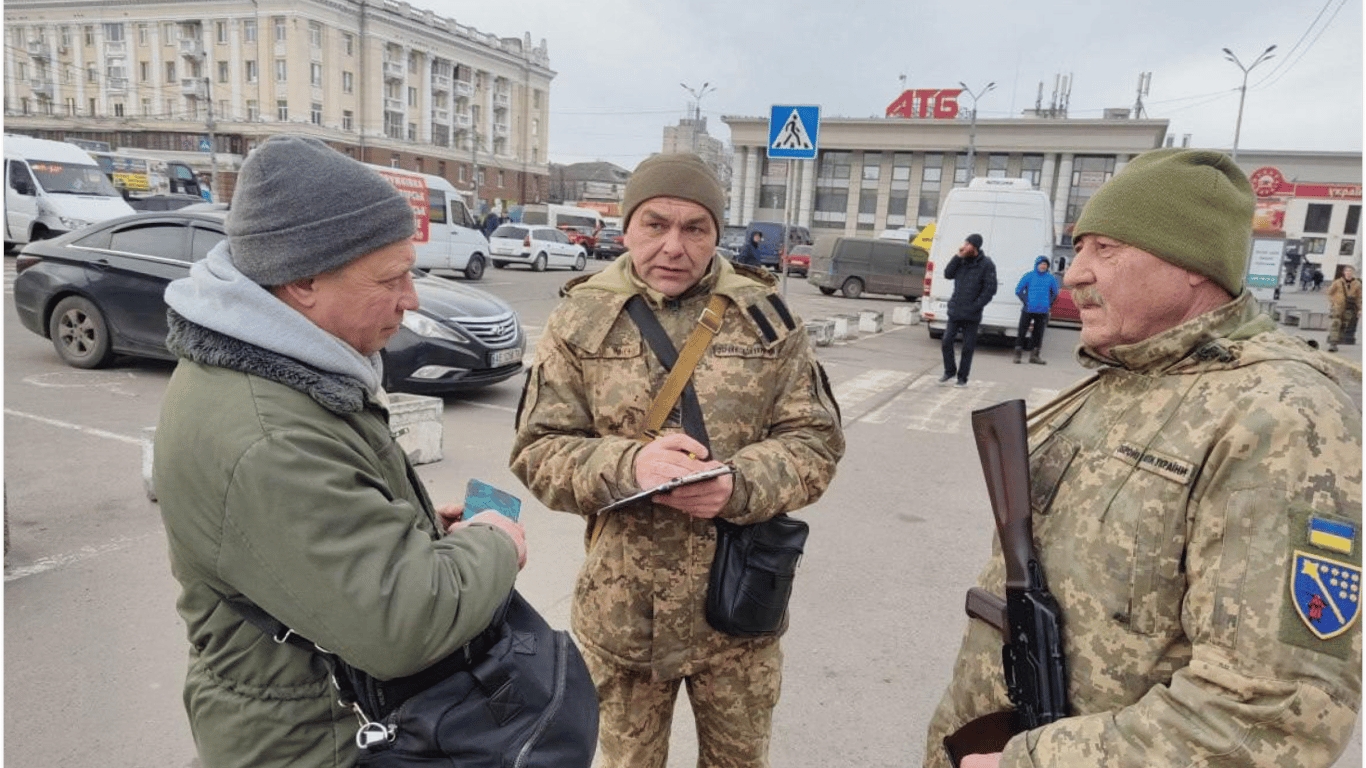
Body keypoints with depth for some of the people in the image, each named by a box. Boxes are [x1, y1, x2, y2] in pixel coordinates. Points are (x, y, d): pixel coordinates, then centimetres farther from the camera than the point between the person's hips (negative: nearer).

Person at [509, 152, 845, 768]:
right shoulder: (581, 319, -3)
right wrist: (628, 465, -24)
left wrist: (739, 483, -22)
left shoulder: (765, 316, -2)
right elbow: (537, 451, -5)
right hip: (621, 609, 0)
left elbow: (816, 441, -2)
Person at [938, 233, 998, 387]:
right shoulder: (961, 261, 7)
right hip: (955, 311, 4)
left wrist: (974, 306, -15)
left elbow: (990, 289, -9)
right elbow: (948, 274, -1)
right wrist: (958, 256, -9)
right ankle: (949, 371, 19)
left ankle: (962, 377, 15)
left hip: (972, 315, -4)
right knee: (946, 341, 0)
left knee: (968, 347, 3)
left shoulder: (987, 265, -7)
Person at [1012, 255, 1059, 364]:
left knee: (1038, 333, 7)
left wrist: (1049, 304, 7)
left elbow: (1055, 293, 19)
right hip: (1028, 310, -2)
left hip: (1042, 311, 2)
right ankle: (1017, 354, 7)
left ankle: (1034, 355, 16)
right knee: (1022, 331, -1)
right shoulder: (1029, 275, -2)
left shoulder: (1050, 278, 6)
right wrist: (1026, 302, -6)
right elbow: (1018, 290, 0)